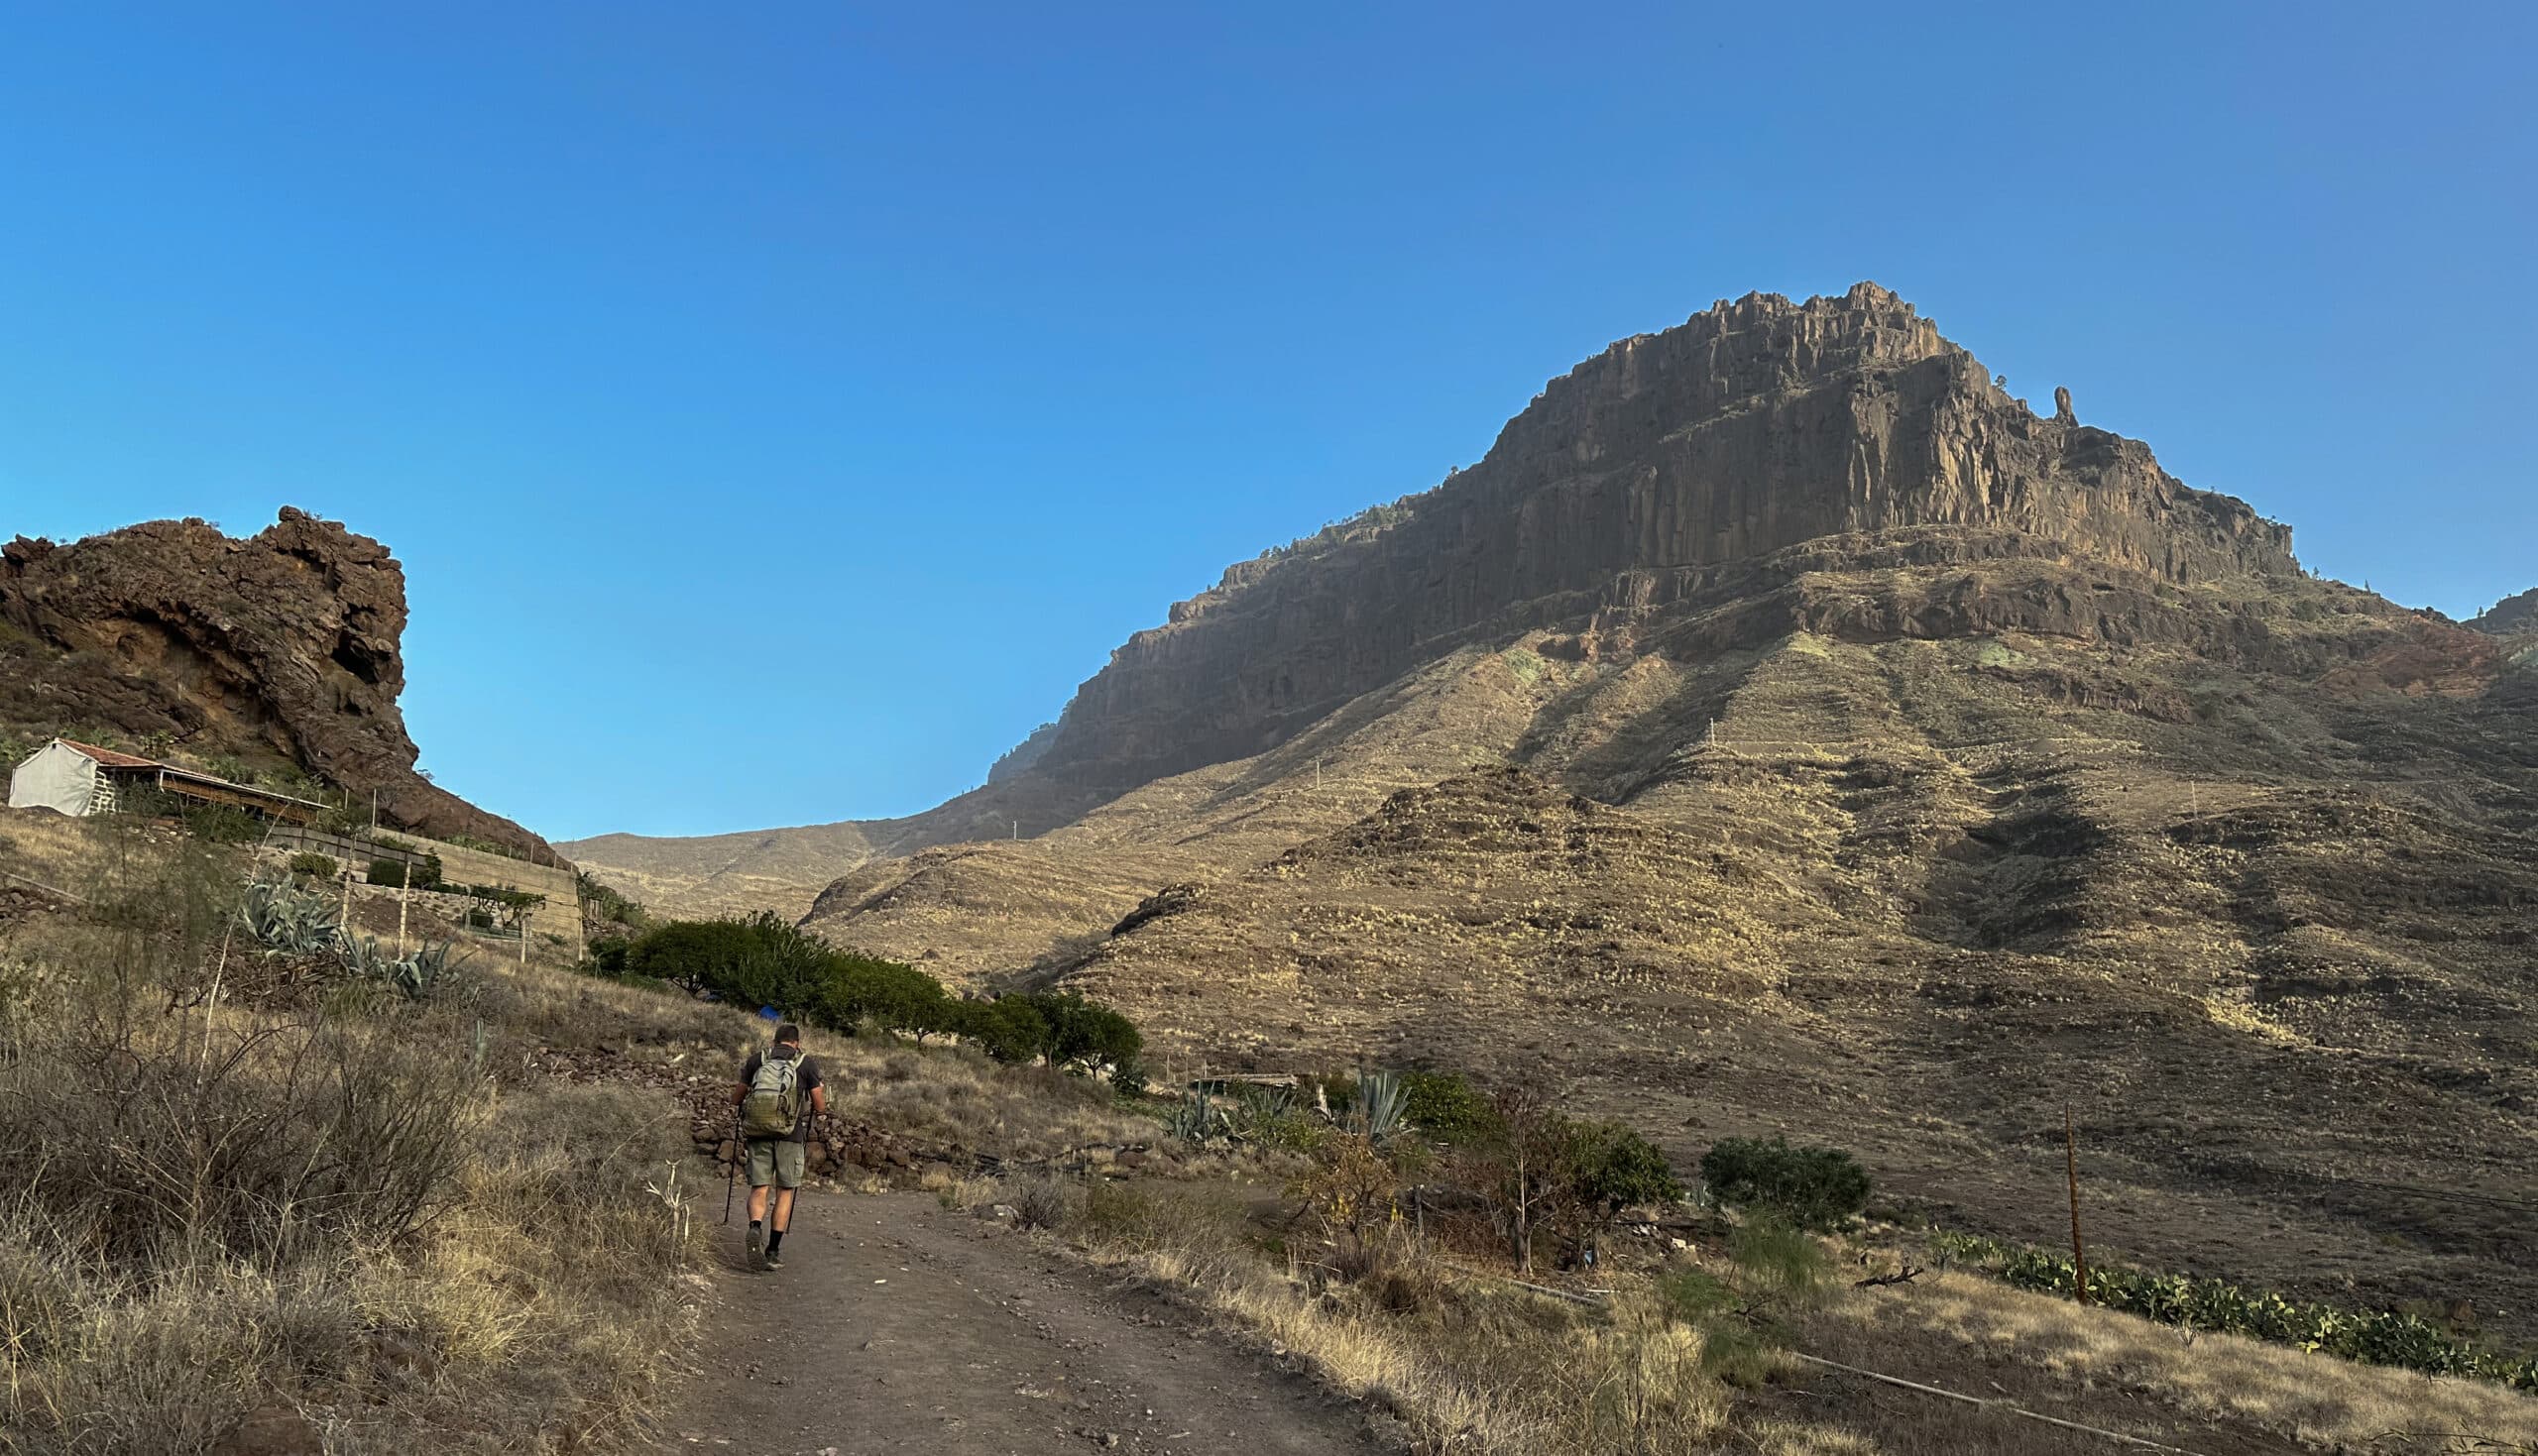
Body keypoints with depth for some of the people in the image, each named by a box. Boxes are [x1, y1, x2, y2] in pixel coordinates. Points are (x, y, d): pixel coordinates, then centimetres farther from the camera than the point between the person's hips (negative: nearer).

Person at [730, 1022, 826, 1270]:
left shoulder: (756, 1060, 11)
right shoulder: (807, 1064, 6)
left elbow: (735, 1099, 16)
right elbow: (820, 1107, 6)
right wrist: (821, 1095, 28)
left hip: (757, 1134, 2)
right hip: (790, 1136, -1)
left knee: (759, 1189, 6)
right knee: (784, 1191, 8)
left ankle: (755, 1228, -24)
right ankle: (773, 1251, 5)